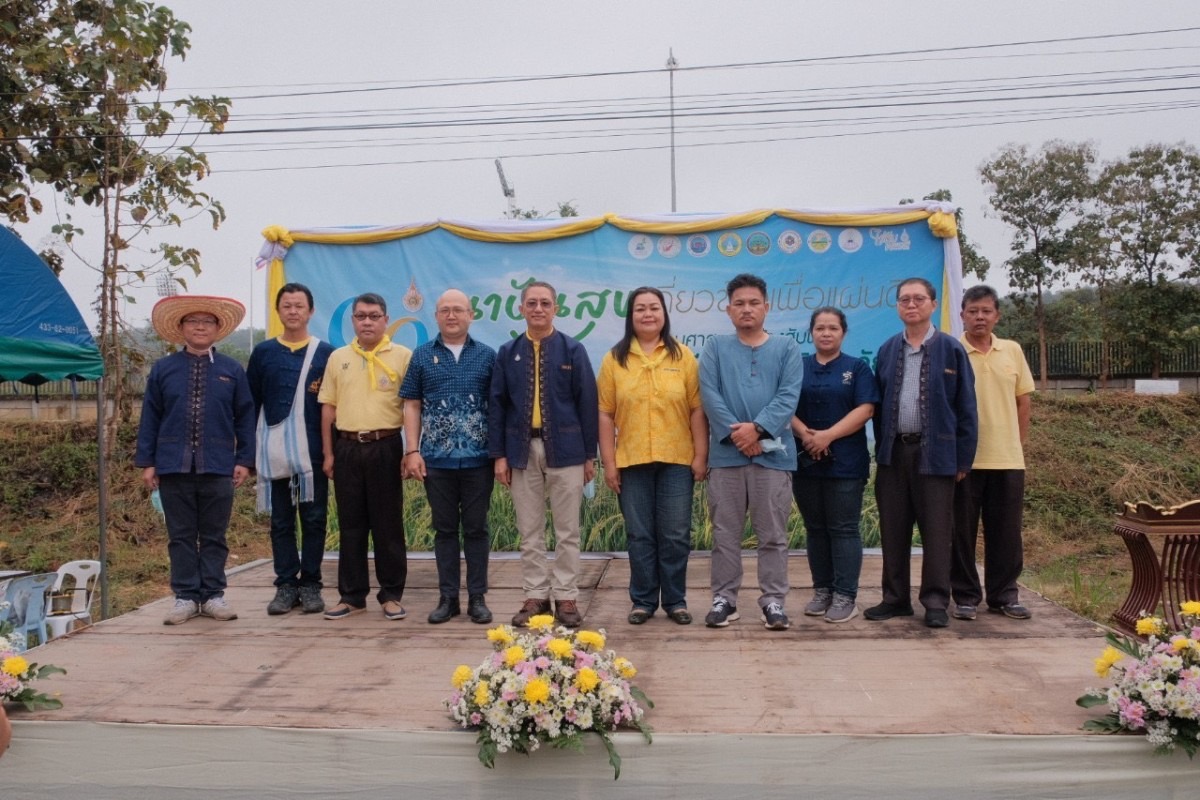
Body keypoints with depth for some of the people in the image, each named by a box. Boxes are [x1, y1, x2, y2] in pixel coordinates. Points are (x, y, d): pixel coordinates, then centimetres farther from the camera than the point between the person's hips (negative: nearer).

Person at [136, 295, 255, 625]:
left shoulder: (232, 370, 4)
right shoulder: (163, 369, 6)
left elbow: (245, 418, 5)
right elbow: (150, 418, 6)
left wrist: (244, 459, -1)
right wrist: (147, 461, 2)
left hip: (218, 467, -1)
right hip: (173, 466, 1)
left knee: (214, 536, 6)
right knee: (181, 535, 7)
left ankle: (212, 595, 15)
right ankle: (185, 597, 15)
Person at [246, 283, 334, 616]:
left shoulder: (326, 353, 3)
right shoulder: (263, 352, 8)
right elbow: (251, 403, 8)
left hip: (313, 451, -1)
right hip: (274, 452, 2)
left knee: (314, 519, 4)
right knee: (281, 521, 8)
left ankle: (310, 585, 14)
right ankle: (286, 585, 16)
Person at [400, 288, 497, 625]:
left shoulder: (487, 355, 4)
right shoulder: (422, 356, 6)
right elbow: (412, 406, 6)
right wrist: (412, 451, -2)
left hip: (478, 459, -1)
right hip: (436, 460, 1)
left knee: (476, 528, 5)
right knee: (444, 529, 8)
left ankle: (477, 598, 15)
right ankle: (447, 597, 18)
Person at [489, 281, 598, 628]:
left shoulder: (573, 350, 1)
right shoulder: (508, 353, 7)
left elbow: (587, 404, 0)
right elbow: (497, 405, 6)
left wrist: (590, 455, -2)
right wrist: (499, 454, 1)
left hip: (565, 450, -2)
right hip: (522, 451, 2)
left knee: (567, 531, 4)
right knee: (529, 532, 8)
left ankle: (566, 597, 14)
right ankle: (535, 596, 18)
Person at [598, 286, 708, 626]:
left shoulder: (683, 356, 3)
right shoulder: (614, 359, 3)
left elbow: (697, 409, 1)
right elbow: (606, 414, 2)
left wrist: (701, 455, -3)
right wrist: (608, 462, -2)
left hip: (677, 460, 0)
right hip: (631, 461, 0)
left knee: (675, 535, 5)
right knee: (640, 535, 8)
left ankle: (675, 600, 19)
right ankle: (643, 600, 20)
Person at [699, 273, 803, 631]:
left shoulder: (787, 348, 8)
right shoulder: (716, 348, 8)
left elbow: (789, 396, -4)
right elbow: (709, 394, -3)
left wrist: (757, 428, -16)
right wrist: (736, 433, -14)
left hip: (773, 453, 0)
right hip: (726, 454, 1)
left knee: (773, 534, 5)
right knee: (725, 533, 6)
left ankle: (773, 601, 13)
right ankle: (724, 599, 16)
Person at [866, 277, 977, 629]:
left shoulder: (951, 349, 0)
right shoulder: (887, 350, 10)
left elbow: (965, 407, -1)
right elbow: (878, 403, 11)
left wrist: (963, 458, -5)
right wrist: (880, 449, 5)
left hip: (934, 452, -3)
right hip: (893, 452, 4)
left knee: (936, 531, 2)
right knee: (893, 530, 8)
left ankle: (936, 602, 12)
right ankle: (896, 598, 18)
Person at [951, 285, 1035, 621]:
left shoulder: (1013, 351, 9)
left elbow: (1023, 400, 14)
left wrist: (1020, 443, 10)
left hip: (1007, 458, 4)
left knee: (1005, 531, 9)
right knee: (962, 531, 4)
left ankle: (1004, 596, 22)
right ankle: (965, 597, 15)